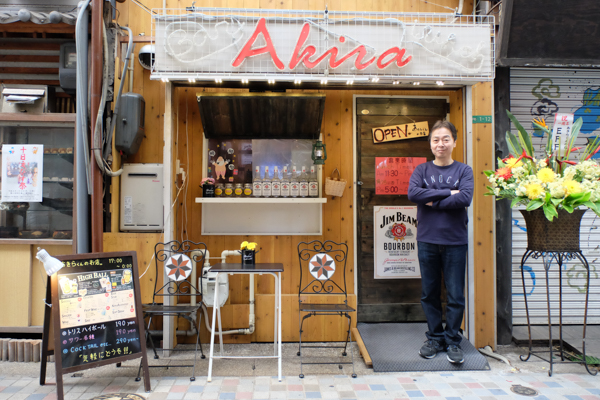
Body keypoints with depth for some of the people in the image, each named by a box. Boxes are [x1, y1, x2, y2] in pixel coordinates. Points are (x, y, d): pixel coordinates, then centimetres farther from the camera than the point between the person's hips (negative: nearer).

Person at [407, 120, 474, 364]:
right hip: (427, 241, 1)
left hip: (455, 242, -1)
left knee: (455, 295, 5)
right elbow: (412, 193, -12)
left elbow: (465, 199, -13)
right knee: (429, 294, 10)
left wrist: (433, 201, -10)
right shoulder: (421, 170, 7)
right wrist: (448, 193, -13)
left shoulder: (464, 170, 4)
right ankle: (435, 339, 25)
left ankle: (453, 341, 20)